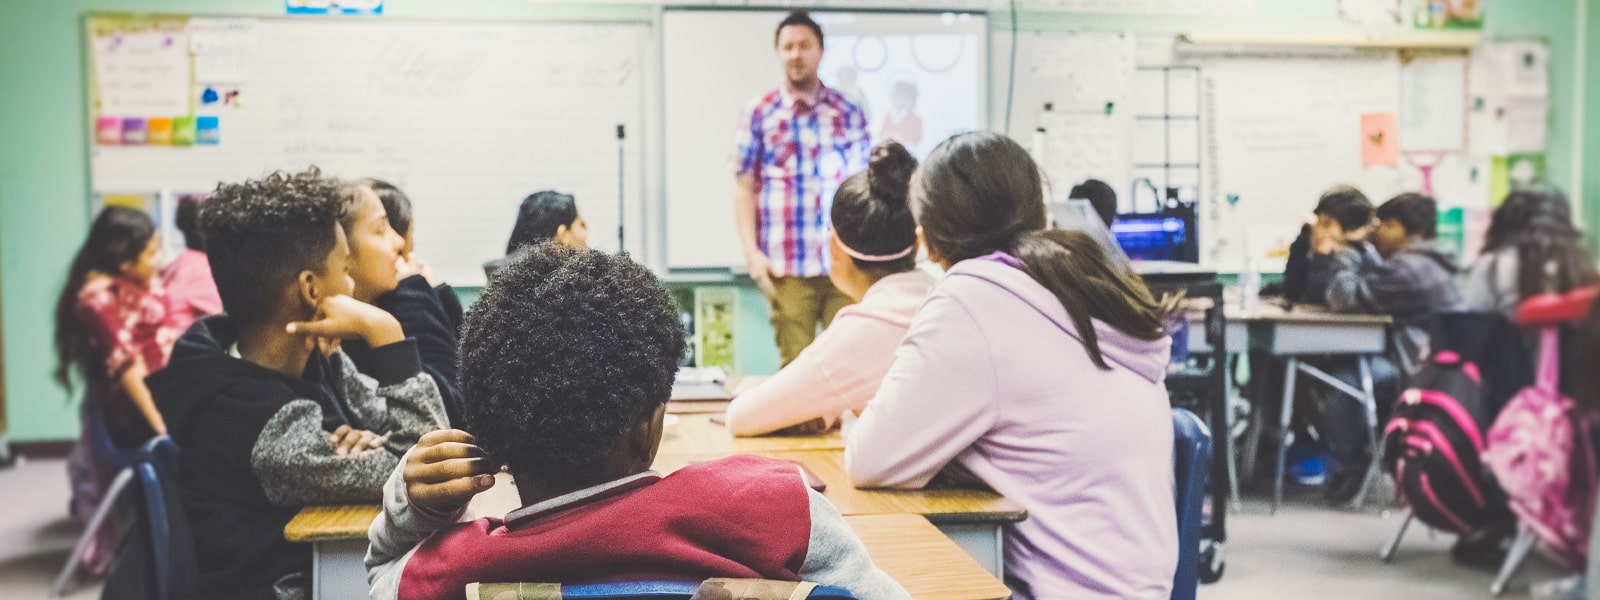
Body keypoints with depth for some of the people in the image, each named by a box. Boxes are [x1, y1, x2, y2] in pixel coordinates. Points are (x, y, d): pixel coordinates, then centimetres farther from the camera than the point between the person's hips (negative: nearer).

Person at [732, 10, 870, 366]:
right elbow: (744, 187, 3)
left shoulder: (849, 112, 10)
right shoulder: (759, 113, 5)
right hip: (787, 265, -1)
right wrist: (751, 251, -5)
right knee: (796, 364, 3)